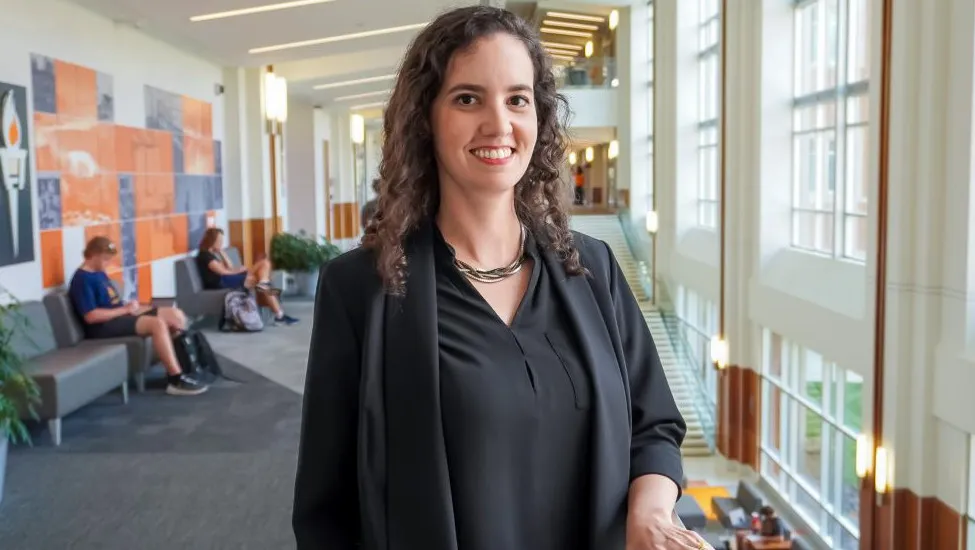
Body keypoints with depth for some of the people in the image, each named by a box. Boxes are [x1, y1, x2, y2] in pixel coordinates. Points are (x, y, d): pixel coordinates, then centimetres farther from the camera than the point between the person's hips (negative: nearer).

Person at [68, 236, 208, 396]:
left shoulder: (100, 273, 18)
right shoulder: (82, 279, -12)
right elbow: (91, 316, -21)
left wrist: (129, 306, 0)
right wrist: (125, 309, -15)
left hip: (119, 316, 10)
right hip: (104, 327, -10)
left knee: (176, 315, -1)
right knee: (157, 323, -31)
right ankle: (176, 379, -32)